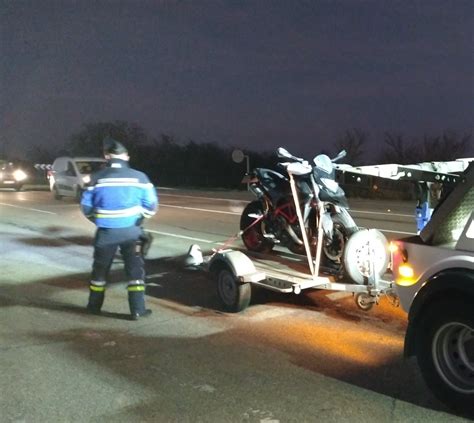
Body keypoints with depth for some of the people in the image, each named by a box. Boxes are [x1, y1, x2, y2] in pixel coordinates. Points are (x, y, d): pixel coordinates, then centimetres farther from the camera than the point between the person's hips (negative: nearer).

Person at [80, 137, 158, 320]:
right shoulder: (139, 177, -5)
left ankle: (94, 306, 30)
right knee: (135, 268, 8)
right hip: (131, 230, -1)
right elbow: (151, 205, -3)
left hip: (106, 231, 1)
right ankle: (137, 309, 7)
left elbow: (86, 207, 2)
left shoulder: (97, 178, -5)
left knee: (100, 267, 17)